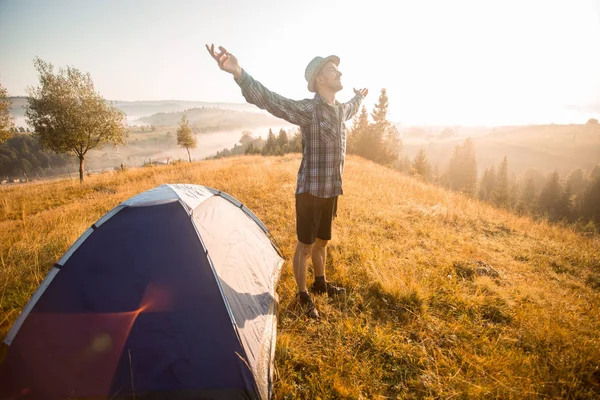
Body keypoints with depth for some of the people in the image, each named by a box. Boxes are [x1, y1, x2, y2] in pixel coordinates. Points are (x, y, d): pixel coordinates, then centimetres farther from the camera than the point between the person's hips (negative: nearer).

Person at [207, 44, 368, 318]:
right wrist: (238, 73, -47)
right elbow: (268, 100, -31)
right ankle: (303, 296, 26)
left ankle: (320, 283, 43)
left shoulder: (341, 110, 8)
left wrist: (359, 97, 55)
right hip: (310, 191, -7)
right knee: (305, 246, 7)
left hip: (331, 191, 7)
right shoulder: (307, 110, -17)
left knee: (322, 242, 22)